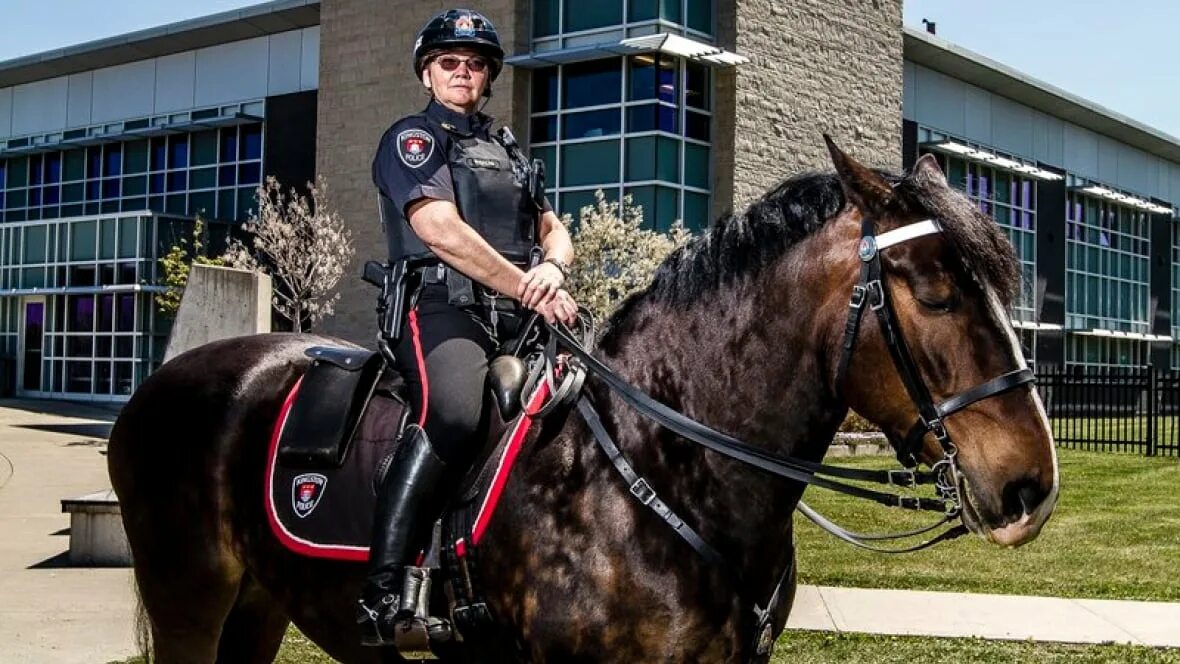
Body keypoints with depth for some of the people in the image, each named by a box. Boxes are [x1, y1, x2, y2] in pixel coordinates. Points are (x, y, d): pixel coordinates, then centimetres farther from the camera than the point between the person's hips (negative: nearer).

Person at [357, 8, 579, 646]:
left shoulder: (509, 154, 28)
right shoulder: (413, 137, 6)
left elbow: (555, 231, 21)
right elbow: (440, 230, -9)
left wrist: (551, 270, -5)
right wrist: (530, 290, -12)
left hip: (515, 316, 8)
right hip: (442, 308, -8)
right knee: (455, 412, -36)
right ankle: (386, 585, -36)